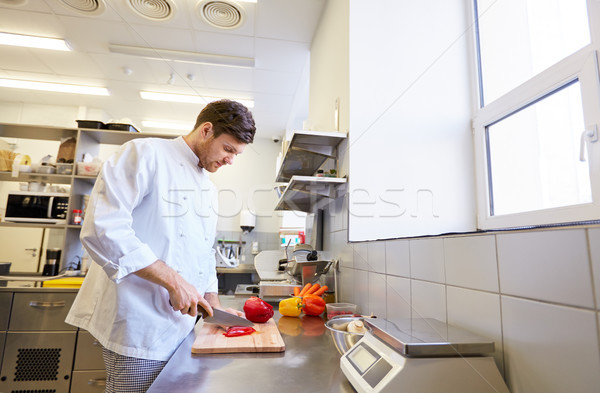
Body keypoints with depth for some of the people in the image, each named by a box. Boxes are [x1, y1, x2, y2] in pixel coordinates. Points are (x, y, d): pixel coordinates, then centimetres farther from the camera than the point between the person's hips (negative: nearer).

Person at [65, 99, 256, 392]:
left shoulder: (208, 189, 14)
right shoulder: (146, 154, -10)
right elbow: (103, 228, -22)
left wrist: (215, 307, 9)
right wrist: (173, 281, -22)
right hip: (139, 326, -7)